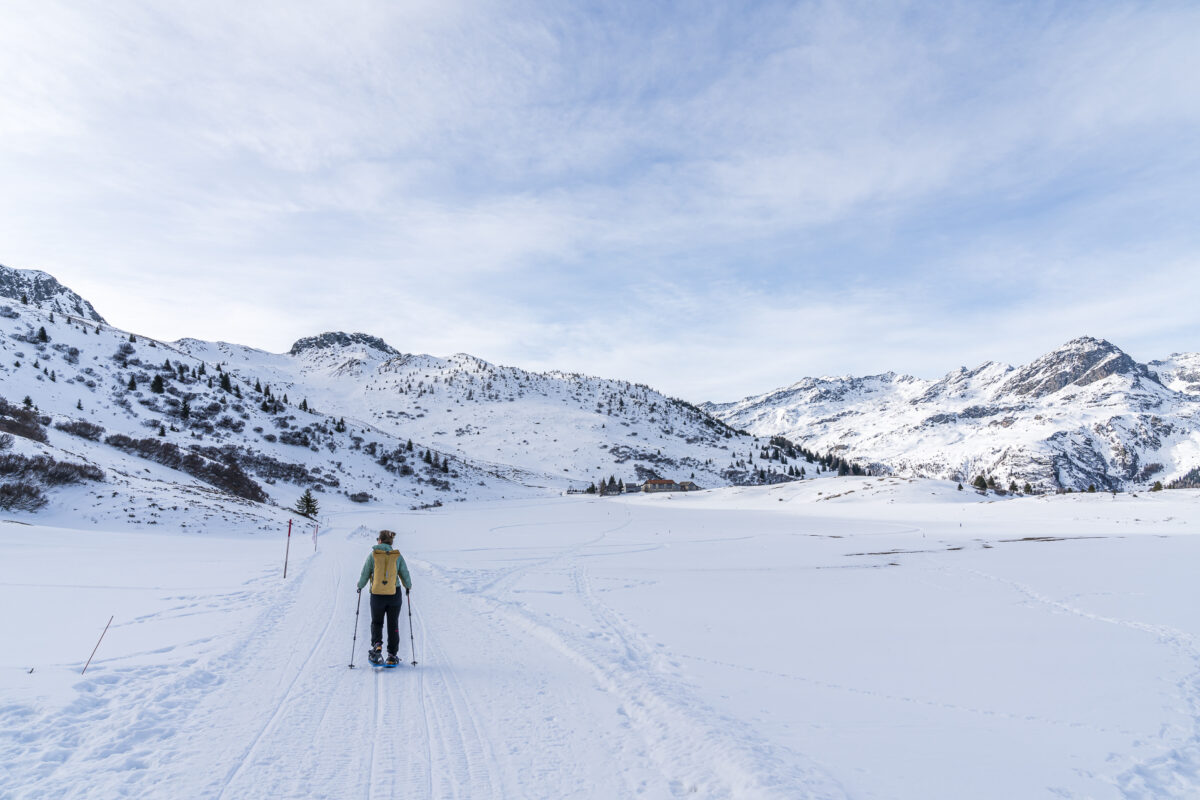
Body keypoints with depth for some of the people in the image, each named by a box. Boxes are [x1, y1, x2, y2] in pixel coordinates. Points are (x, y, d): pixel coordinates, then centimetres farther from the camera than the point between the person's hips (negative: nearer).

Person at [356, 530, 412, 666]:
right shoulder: (397, 556, 0)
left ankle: (377, 645, -6)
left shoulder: (373, 555, -3)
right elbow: (405, 575, 5)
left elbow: (365, 574, 2)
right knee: (393, 625, 12)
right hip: (394, 595, 1)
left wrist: (360, 586, 21)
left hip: (377, 595, -1)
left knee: (376, 623, 18)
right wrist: (408, 587, 24)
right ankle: (392, 656, 11)